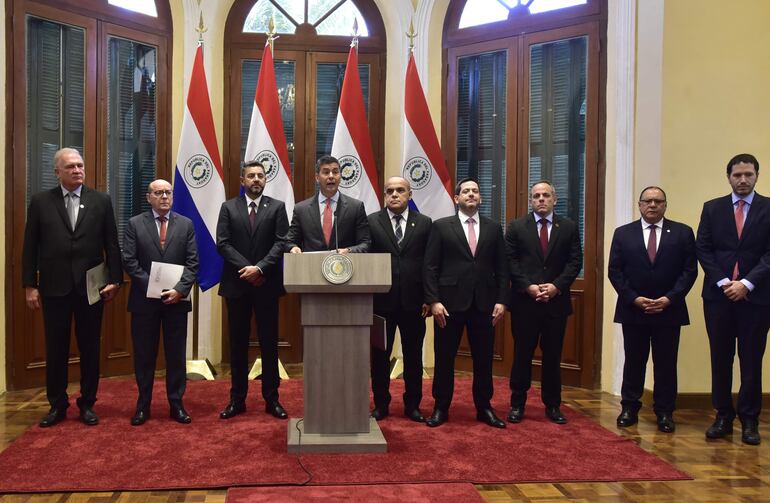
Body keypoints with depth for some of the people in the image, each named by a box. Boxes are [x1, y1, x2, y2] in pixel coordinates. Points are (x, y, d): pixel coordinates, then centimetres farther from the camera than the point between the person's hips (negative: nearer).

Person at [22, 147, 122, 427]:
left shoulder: (101, 201, 3)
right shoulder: (40, 202, 3)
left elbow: (111, 244, 2)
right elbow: (30, 247, 2)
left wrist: (114, 280, -4)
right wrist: (30, 285, -2)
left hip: (91, 287, 0)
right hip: (54, 287, 0)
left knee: (90, 348, 8)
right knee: (55, 349, 8)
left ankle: (87, 403, 21)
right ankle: (57, 405, 22)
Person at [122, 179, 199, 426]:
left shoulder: (186, 224, 6)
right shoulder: (135, 224, 3)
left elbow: (192, 262, 1)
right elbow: (129, 261, -4)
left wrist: (180, 289, -12)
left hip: (176, 299, 1)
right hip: (144, 300, -1)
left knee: (176, 354, 6)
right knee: (144, 355, 7)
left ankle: (176, 404, 16)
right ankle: (143, 404, 18)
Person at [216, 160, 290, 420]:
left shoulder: (277, 207, 4)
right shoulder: (228, 207, 7)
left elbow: (281, 242, -4)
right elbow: (223, 243, -2)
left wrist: (259, 268, -16)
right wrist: (246, 268, -13)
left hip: (267, 284, -1)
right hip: (236, 284, 1)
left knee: (269, 342, 4)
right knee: (238, 343, 7)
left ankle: (272, 399, 12)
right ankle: (237, 399, 15)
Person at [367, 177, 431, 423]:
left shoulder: (424, 223, 5)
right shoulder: (371, 222, 1)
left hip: (413, 301, 1)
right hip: (381, 300, -1)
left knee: (413, 356, 10)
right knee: (380, 356, 8)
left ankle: (412, 404, 23)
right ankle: (381, 404, 22)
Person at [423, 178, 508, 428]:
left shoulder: (493, 228, 9)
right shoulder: (441, 226, 2)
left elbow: (501, 268, 9)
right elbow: (430, 267, -2)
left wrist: (501, 300, 0)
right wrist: (433, 301, -10)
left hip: (484, 304, 2)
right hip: (450, 302, -2)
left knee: (483, 358, 8)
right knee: (444, 358, 5)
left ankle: (484, 407, 21)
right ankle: (441, 408, 17)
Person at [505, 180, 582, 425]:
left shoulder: (568, 227, 7)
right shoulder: (516, 227, 4)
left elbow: (575, 261, 2)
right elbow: (511, 262, -1)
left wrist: (556, 286, -11)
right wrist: (528, 287, -12)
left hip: (556, 301, 1)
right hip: (524, 301, -1)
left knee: (553, 355, 8)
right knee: (522, 354, 5)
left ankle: (552, 405, 19)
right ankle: (517, 404, 15)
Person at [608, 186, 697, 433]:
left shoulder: (683, 232, 3)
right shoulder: (623, 233, 4)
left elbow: (690, 270, -1)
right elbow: (614, 271, 0)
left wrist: (669, 299, -11)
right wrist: (634, 299, -10)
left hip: (669, 310, 0)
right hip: (632, 310, 1)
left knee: (666, 364, 5)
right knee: (633, 362, 8)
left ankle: (665, 412, 16)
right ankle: (629, 408, 18)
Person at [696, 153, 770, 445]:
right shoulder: (712, 208, 7)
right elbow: (702, 249, 3)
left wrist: (746, 283, -13)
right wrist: (722, 282, -8)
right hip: (718, 295, 2)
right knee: (720, 359, 7)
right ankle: (723, 417, 16)